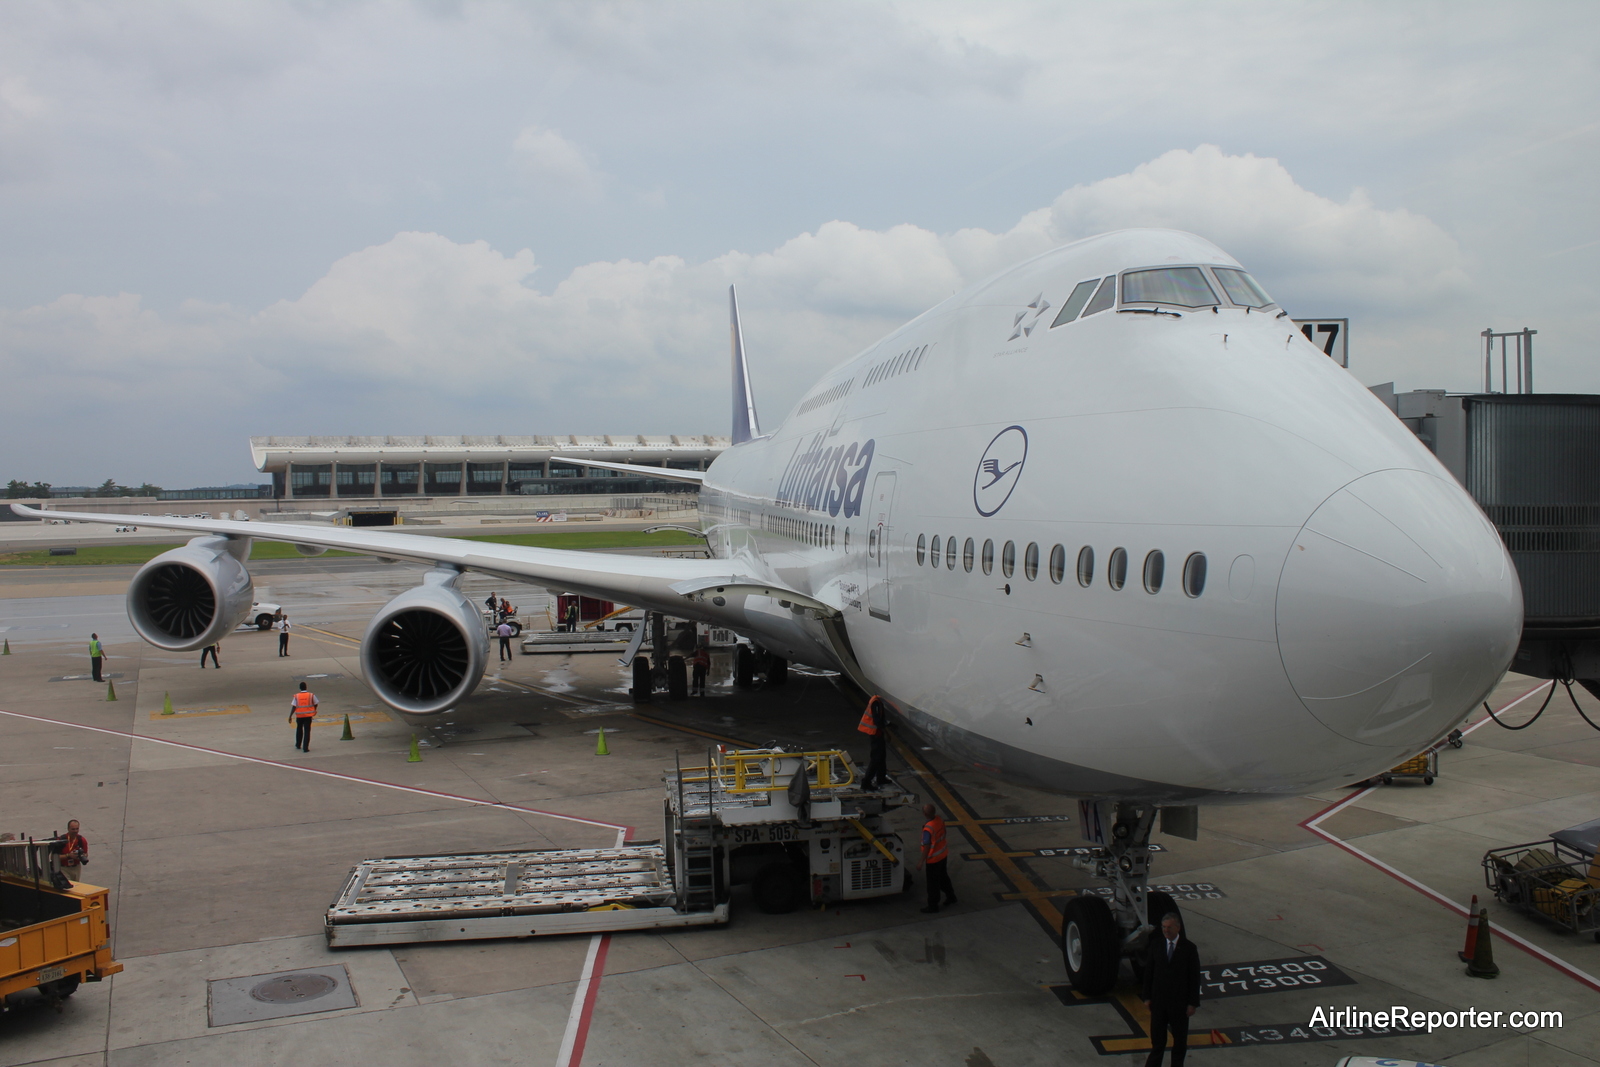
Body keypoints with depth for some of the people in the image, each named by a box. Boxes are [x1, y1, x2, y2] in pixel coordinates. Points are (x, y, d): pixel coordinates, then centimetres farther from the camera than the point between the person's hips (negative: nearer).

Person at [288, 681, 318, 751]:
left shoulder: (296, 696, -4)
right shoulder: (311, 695, -4)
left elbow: (293, 707, -8)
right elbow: (315, 704, 6)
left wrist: (290, 716, -5)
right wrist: (314, 711, 25)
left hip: (299, 716, 1)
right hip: (308, 715, -1)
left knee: (299, 729, 22)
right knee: (307, 731, 0)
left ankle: (298, 745, 35)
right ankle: (305, 748, -5)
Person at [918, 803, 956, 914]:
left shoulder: (928, 829, -33)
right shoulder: (939, 820, -10)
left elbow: (927, 847, -27)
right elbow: (943, 833, 8)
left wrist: (921, 862, -16)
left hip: (933, 859, -8)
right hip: (943, 854, 8)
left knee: (933, 883, 9)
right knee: (943, 877, 28)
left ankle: (933, 906, 24)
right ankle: (950, 896, 45)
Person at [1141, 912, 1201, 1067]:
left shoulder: (1188, 948, -9)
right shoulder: (1155, 944, -2)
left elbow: (1195, 977, -6)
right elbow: (1148, 971, 3)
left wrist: (1193, 1003, -8)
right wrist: (1147, 996, 0)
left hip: (1179, 1001, -2)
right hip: (1158, 1000, 2)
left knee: (1180, 1038, 12)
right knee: (1157, 1036, 9)